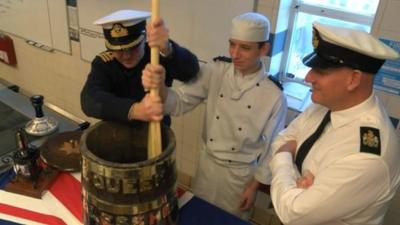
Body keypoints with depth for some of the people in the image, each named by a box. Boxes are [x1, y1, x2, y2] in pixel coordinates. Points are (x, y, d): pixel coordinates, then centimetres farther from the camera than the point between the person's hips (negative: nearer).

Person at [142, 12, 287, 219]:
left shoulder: (274, 97, -20)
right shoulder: (214, 73, -14)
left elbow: (270, 147, -10)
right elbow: (179, 102, -20)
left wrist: (255, 185, -2)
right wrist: (159, 87, -42)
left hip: (241, 174, -2)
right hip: (207, 164, 3)